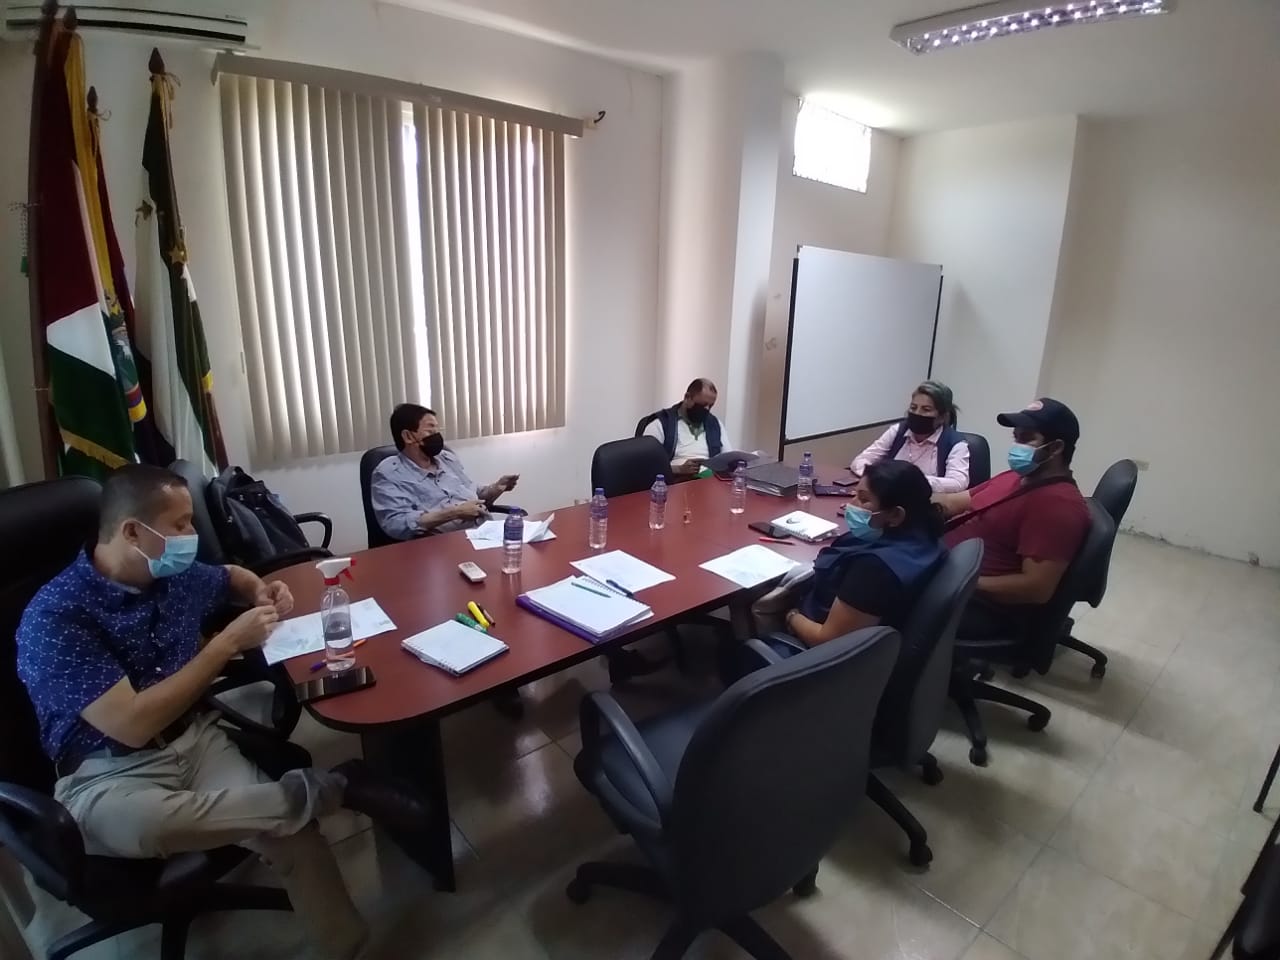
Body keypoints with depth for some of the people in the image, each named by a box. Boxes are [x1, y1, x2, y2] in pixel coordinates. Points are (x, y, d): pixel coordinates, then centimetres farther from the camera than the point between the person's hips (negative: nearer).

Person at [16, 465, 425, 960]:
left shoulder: (176, 575, 2)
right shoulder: (54, 618, -17)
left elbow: (232, 576, 28)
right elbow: (132, 725, -23)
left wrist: (261, 592, 5)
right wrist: (230, 642, -20)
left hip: (196, 739, 5)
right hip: (107, 773, -4)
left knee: (292, 835, -23)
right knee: (151, 823, -41)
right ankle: (330, 786, -24)